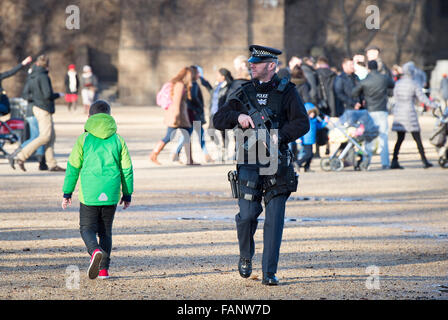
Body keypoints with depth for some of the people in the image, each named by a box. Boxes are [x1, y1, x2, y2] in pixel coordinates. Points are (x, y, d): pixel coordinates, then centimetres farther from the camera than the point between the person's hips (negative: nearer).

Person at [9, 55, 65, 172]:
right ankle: (20, 158, -12)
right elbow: (48, 95, -23)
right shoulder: (43, 77, -18)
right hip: (44, 110, -9)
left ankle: (52, 164, 10)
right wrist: (58, 95, -6)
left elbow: (29, 93, 15)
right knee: (44, 137, -8)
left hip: (37, 107, 9)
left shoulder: (32, 76, 9)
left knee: (51, 136, 11)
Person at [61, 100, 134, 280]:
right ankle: (103, 269, 10)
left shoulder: (84, 139, -1)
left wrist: (67, 193, 7)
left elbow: (73, 168, 0)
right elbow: (127, 169, 7)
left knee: (87, 229, 5)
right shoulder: (117, 140, 4)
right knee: (105, 231, 14)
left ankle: (95, 251, -26)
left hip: (89, 194, -2)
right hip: (111, 194, 2)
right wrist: (127, 194, 16)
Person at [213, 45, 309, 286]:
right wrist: (238, 116, -11)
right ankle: (246, 256, 23)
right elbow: (218, 120, 9)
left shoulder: (287, 92, 3)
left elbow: (302, 123, -6)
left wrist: (279, 136, -21)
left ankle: (269, 272, -1)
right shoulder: (244, 94, 11)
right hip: (249, 164, 2)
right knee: (247, 215, -5)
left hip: (277, 165, -2)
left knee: (274, 218, -5)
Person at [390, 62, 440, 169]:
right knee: (417, 139, 4)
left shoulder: (398, 83, 3)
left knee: (400, 138, 9)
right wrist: (433, 104, 5)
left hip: (398, 113, 5)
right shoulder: (414, 84, -10)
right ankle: (424, 161, 9)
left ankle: (394, 161, -1)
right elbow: (422, 98, -7)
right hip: (409, 113, -5)